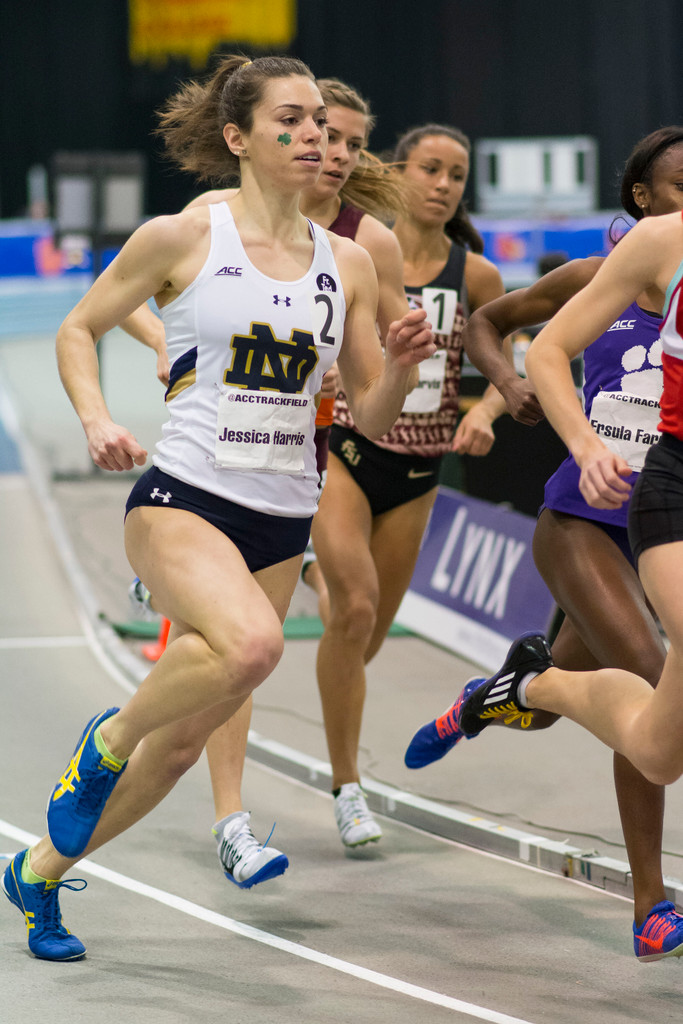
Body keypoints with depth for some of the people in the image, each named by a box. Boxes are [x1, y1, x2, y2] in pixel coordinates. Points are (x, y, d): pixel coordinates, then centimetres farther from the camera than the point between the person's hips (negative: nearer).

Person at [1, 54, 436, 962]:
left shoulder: (347, 265, 8)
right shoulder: (180, 239, -4)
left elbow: (371, 416, 12)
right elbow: (78, 330, 7)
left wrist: (399, 368, -9)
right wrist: (96, 419, -9)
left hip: (282, 521, 5)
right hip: (181, 500, -5)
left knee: (182, 744, 6)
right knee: (251, 644, -35)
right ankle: (107, 740, -6)